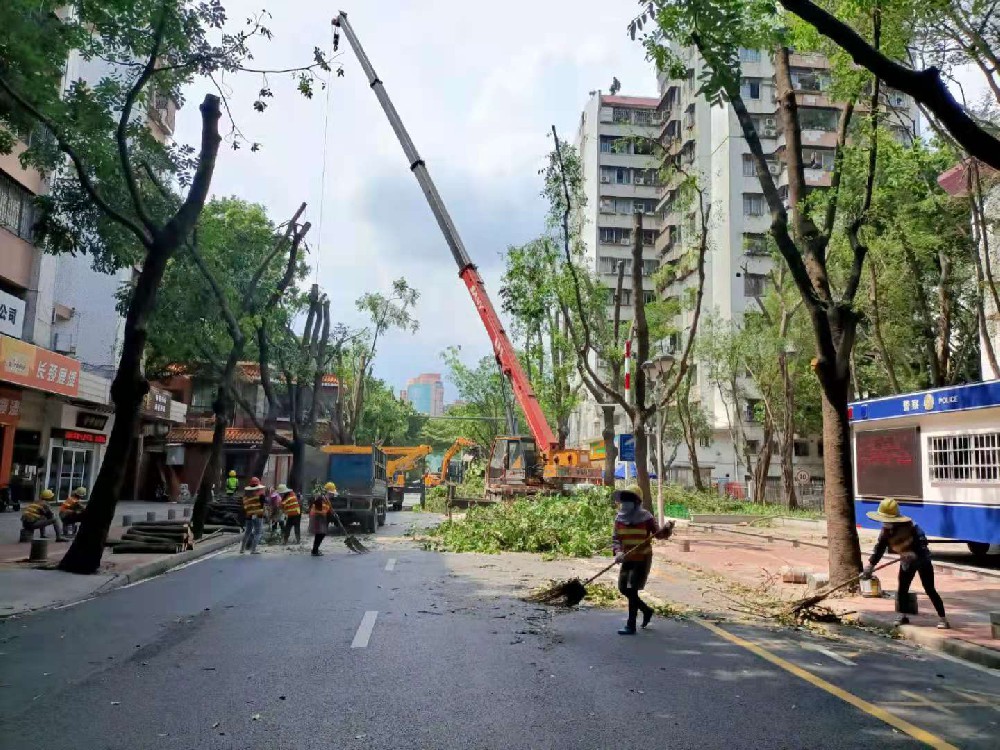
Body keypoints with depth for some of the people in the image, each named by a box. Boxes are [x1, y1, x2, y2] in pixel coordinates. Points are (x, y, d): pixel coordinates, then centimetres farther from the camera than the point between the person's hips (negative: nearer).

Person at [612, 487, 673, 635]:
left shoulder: (646, 518, -11)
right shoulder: (619, 518, 0)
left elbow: (658, 534, -2)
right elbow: (616, 538, 0)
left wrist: (667, 529, -22)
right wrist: (618, 552, -19)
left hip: (642, 559, -6)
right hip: (627, 559, 6)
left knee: (632, 589, -10)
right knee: (624, 589, 10)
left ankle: (631, 626, 0)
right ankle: (646, 610, 34)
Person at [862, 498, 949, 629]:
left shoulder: (910, 527, -27)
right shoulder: (886, 531, -10)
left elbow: (922, 542, -28)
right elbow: (879, 549, -4)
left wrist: (914, 554, -45)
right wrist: (870, 566, -6)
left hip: (922, 560, -6)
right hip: (907, 562, 6)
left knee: (929, 590, -6)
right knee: (902, 589, 6)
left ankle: (942, 618, 1)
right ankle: (902, 615, 20)